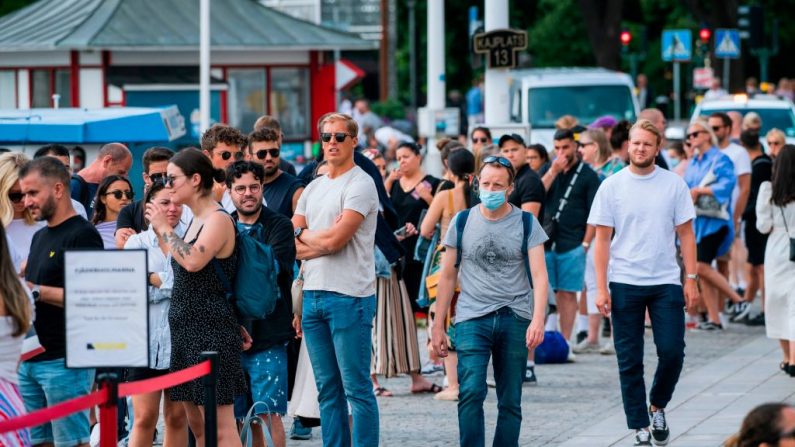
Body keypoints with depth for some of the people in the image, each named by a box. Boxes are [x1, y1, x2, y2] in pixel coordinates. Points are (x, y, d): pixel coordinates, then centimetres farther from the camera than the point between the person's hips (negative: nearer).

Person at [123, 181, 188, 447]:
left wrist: (155, 280, -8)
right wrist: (174, 283, -9)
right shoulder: (137, 242, 7)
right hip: (146, 338, 0)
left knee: (177, 417, 6)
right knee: (144, 417, -2)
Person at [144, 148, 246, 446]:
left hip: (211, 332, -10)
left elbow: (193, 261, -27)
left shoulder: (219, 220, -12)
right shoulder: (196, 221, 16)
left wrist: (164, 228, -15)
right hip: (187, 331, 10)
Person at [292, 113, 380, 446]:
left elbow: (334, 240, -15)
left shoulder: (360, 185, -6)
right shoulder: (313, 188, 17)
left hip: (349, 297, -7)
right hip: (312, 294, 7)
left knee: (356, 389, -6)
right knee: (328, 390, 10)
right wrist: (322, 241, -7)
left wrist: (303, 236, 4)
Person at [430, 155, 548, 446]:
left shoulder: (526, 224, 2)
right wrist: (438, 326, 8)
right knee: (471, 392, -17)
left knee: (510, 401, 6)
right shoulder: (462, 222, 6)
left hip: (515, 319, 0)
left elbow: (539, 275, -4)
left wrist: (537, 321, -18)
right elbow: (448, 276, 11)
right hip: (472, 318, 0)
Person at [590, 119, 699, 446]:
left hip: (666, 282, 0)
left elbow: (685, 233, 6)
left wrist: (691, 278, -1)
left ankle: (657, 407, 21)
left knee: (672, 352, -6)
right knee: (630, 362, 2)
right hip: (625, 284, 0)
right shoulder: (612, 186, 0)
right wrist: (601, 288, -5)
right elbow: (602, 239, 1)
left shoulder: (674, 185, 2)